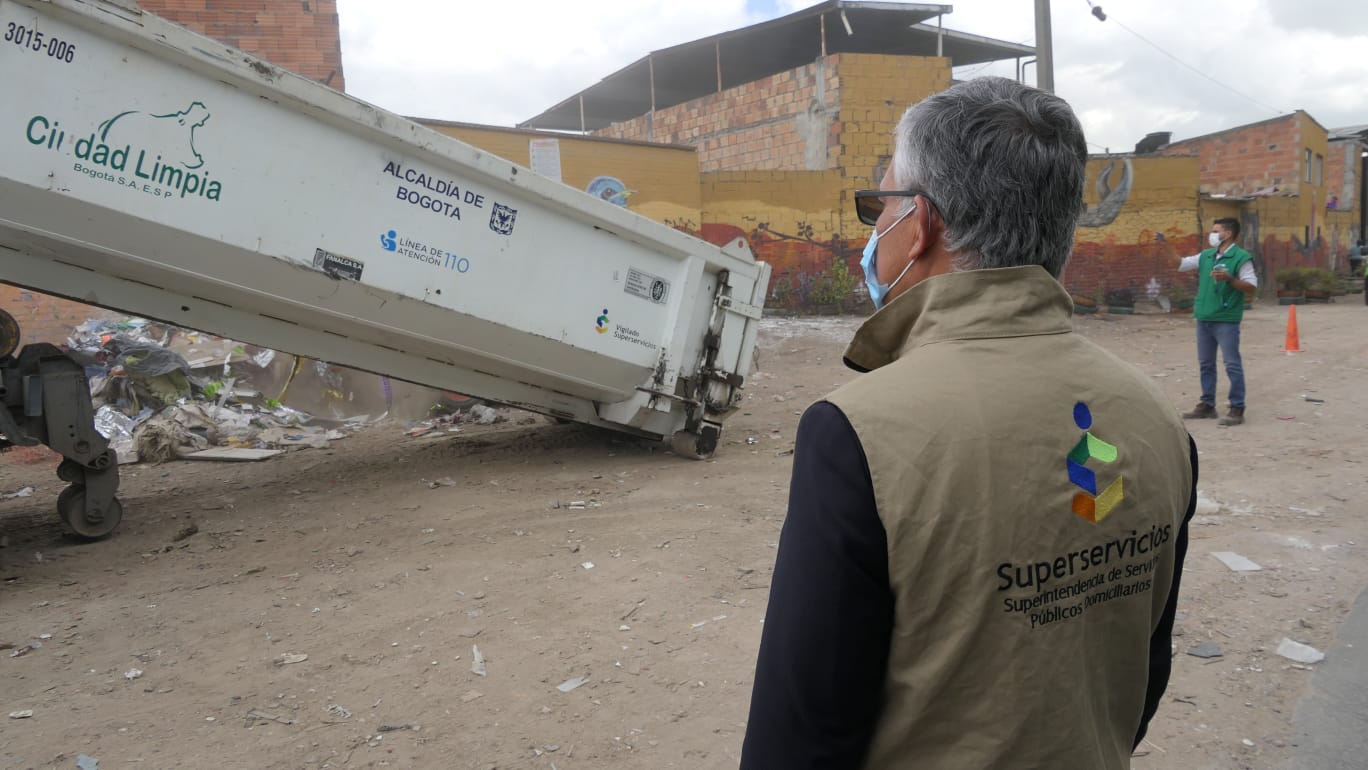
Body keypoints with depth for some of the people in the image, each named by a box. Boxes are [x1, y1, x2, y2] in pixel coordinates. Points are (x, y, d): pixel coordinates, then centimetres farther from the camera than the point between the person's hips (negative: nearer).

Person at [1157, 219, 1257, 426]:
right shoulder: (1206, 256, 11)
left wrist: (1229, 279, -26)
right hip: (1204, 319, 8)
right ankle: (1207, 405, 22)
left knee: (1232, 365, -4)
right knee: (1206, 364, 13)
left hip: (1226, 321, -8)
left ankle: (1237, 409, 0)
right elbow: (1181, 263, 22)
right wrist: (1166, 245, 15)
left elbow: (1251, 286, -13)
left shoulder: (1241, 258, -10)